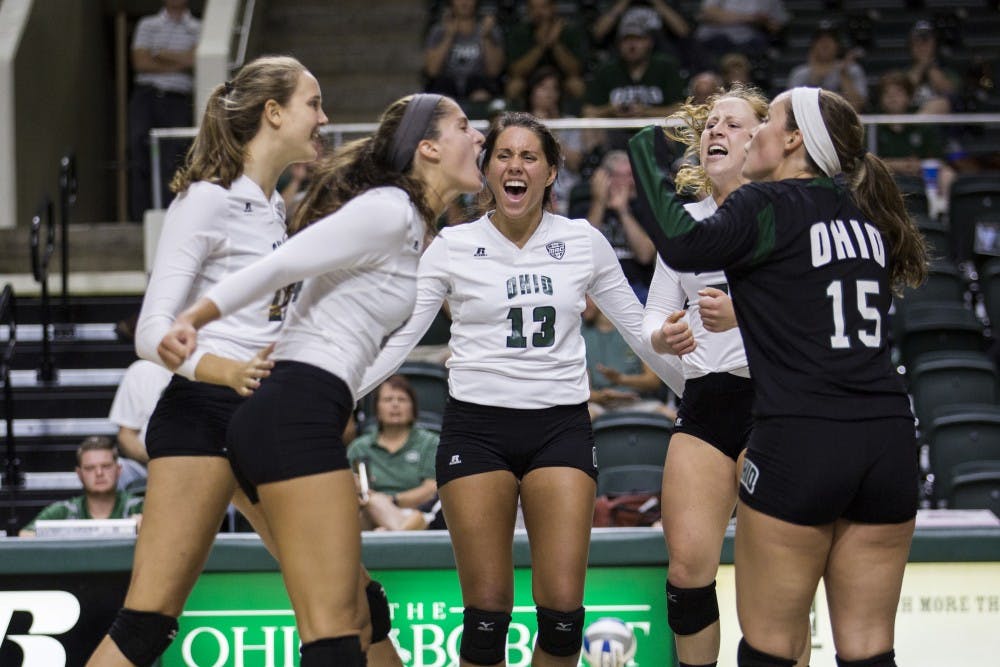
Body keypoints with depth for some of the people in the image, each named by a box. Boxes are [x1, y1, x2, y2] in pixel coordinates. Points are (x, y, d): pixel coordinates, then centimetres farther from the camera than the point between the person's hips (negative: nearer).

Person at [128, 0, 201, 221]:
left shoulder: (197, 29, 10)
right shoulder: (147, 25, 15)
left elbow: (194, 60, -7)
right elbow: (140, 62, 2)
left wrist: (160, 54, -1)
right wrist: (176, 65, -3)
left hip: (178, 101, -1)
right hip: (145, 95, 1)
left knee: (172, 160, -8)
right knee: (139, 156, -8)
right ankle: (140, 217, -8)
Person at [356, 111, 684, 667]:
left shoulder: (584, 242, 5)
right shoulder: (453, 247, 2)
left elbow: (641, 329, 14)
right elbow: (395, 337, -1)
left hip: (561, 427, 1)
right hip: (476, 427, -1)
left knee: (562, 608, -10)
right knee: (486, 612, -5)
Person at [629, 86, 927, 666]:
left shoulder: (770, 206, -4)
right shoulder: (865, 216, 14)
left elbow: (682, 245, -20)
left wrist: (646, 155, -6)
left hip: (798, 443, -6)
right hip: (889, 441, 6)